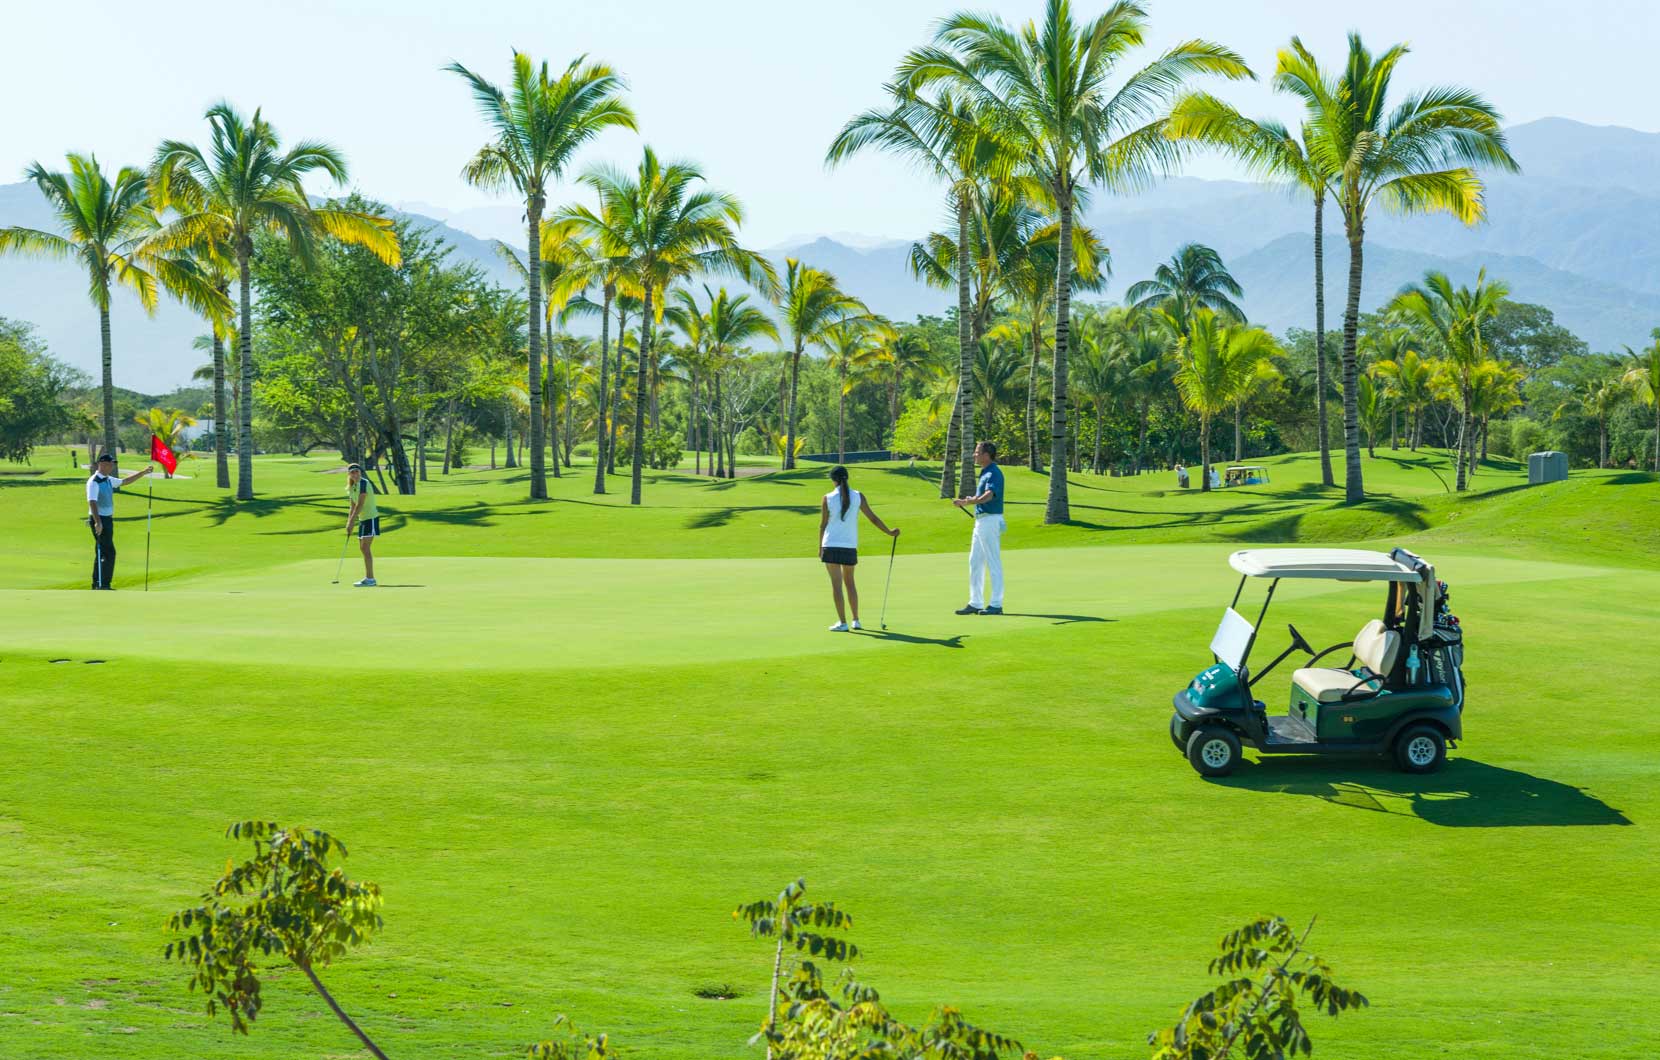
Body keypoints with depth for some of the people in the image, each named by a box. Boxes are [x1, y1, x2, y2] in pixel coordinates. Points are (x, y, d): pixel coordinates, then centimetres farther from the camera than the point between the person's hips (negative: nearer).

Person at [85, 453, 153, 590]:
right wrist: (97, 522, -33)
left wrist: (143, 472, 22)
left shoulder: (108, 480, 12)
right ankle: (103, 584, -11)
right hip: (99, 520, -10)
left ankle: (97, 584, 19)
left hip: (107, 519, 10)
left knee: (102, 553, 13)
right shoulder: (94, 482, -16)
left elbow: (126, 481, 26)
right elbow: (92, 502, -24)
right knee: (109, 552, -12)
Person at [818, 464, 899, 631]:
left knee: (836, 584, 0)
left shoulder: (827, 499, -6)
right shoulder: (858, 497, -1)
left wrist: (820, 547, 7)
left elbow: (823, 525, -2)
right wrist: (890, 532, 15)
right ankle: (856, 620, 20)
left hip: (831, 545, -3)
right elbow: (873, 518, 3)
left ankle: (842, 623, -2)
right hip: (850, 546, 3)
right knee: (849, 582, 18)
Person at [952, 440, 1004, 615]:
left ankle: (996, 604, 0)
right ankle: (975, 603, 17)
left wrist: (968, 501, -41)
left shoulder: (994, 473, -15)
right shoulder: (985, 473, 15)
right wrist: (968, 500, 19)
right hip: (981, 521, 10)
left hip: (990, 521, -10)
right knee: (975, 562, 12)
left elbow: (989, 495, -32)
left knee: (993, 563, -5)